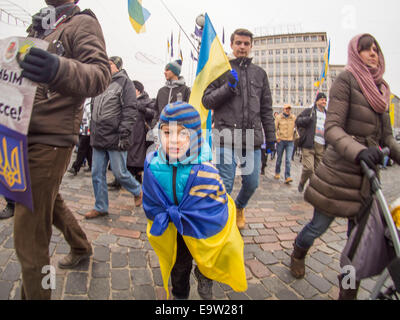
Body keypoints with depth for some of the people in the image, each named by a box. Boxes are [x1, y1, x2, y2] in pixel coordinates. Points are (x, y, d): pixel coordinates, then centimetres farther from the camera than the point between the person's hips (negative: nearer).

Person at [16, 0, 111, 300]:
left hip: (50, 139, -9)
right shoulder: (40, 27, 23)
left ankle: (35, 294, 14)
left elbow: (101, 73, -19)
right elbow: (21, 72, 25)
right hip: (26, 135, 9)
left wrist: (60, 71, -38)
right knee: (49, 201, 25)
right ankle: (82, 247, 47)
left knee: (28, 235, -6)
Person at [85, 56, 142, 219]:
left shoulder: (125, 82, -2)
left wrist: (124, 135, -18)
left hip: (115, 138, -7)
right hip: (99, 139, 7)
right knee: (97, 174, 7)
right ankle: (101, 207, 20)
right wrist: (93, 133, 19)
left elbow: (130, 111, -12)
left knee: (120, 173, -2)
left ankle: (138, 191, 26)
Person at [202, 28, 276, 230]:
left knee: (252, 182, 10)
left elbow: (266, 109, 17)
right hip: (226, 137, -3)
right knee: (225, 184, -3)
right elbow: (207, 101, 2)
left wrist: (270, 137, 13)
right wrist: (228, 87, -11)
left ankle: (239, 208, 40)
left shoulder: (259, 73, 17)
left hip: (252, 138, 4)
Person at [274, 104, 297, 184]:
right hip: (281, 141, 0)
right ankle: (277, 173, 32)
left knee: (288, 160, -7)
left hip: (290, 141, 0)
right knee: (279, 159, 11)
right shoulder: (278, 117, -1)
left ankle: (287, 177, -8)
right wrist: (277, 138, -7)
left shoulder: (294, 117, 3)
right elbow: (274, 128, 0)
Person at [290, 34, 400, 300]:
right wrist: (359, 151, -34)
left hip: (368, 175, 6)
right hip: (340, 172, -6)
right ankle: (298, 255, 41)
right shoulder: (347, 80, -7)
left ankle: (348, 292, 28)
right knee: (319, 226, 8)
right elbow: (332, 128, -18)